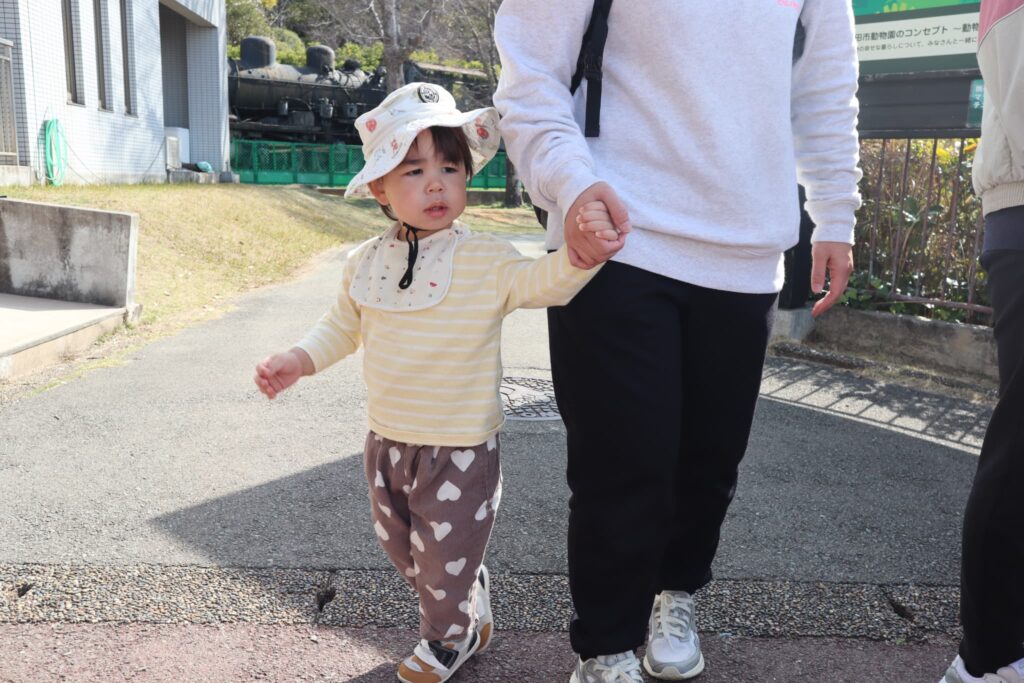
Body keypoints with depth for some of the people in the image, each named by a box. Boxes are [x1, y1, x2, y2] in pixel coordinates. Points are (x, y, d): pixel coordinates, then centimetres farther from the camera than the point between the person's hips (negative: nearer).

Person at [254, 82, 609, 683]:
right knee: (399, 542, 23)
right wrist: (300, 360, -1)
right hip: (387, 439, 6)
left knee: (446, 552, 10)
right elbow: (344, 325, 13)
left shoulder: (485, 261, -17)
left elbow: (542, 281, -28)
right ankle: (473, 615, 48)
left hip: (460, 447, -6)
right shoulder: (367, 262, 0)